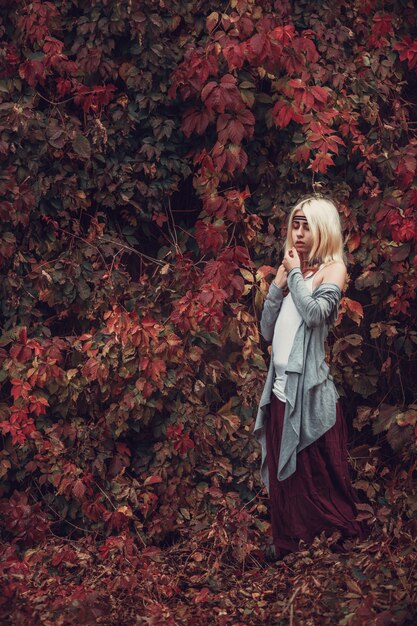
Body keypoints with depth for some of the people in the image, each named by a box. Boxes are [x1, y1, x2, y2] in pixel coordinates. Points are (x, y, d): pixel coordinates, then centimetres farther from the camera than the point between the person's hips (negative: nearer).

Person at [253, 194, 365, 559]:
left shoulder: (332, 269, -1)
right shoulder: (289, 270, 16)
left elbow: (315, 313, -20)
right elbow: (268, 331, 12)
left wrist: (296, 275, -7)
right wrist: (278, 284, 2)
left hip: (311, 389, -6)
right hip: (281, 388, 6)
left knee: (319, 478, -4)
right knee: (284, 478, 8)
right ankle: (290, 552, 14)